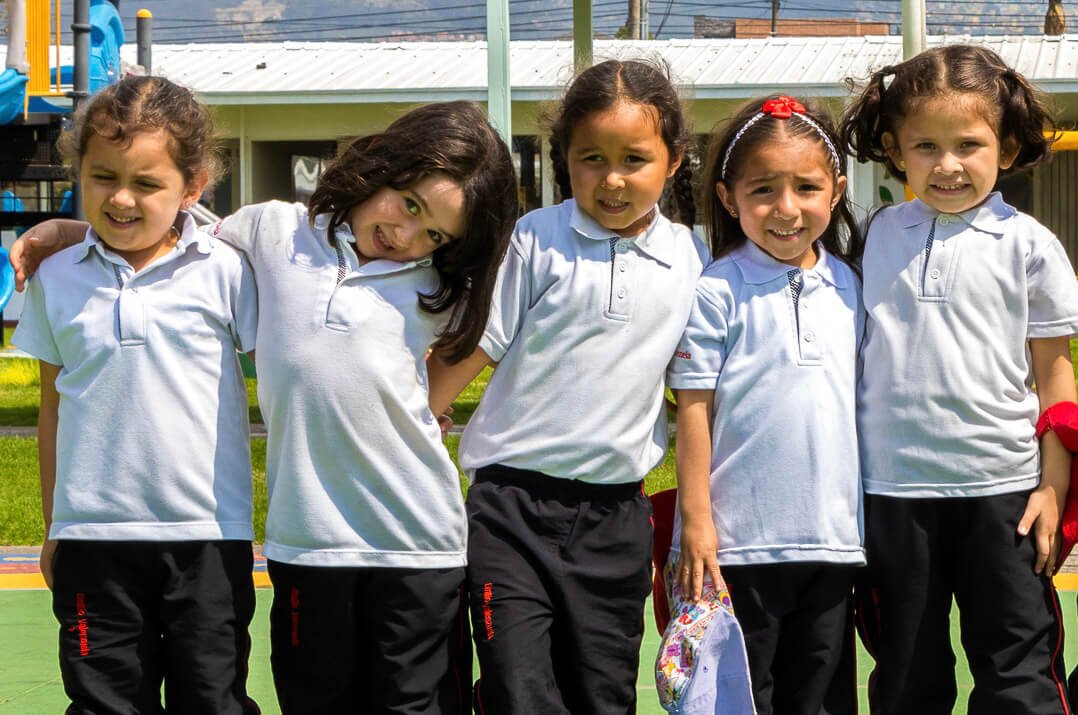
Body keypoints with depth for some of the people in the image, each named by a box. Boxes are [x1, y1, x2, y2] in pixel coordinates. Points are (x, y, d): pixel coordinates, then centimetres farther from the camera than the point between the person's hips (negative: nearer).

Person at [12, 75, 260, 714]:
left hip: (209, 537, -2)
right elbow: (54, 403, 14)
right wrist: (54, 528, 15)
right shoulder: (57, 280, 6)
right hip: (93, 535, 2)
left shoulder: (225, 271, -3)